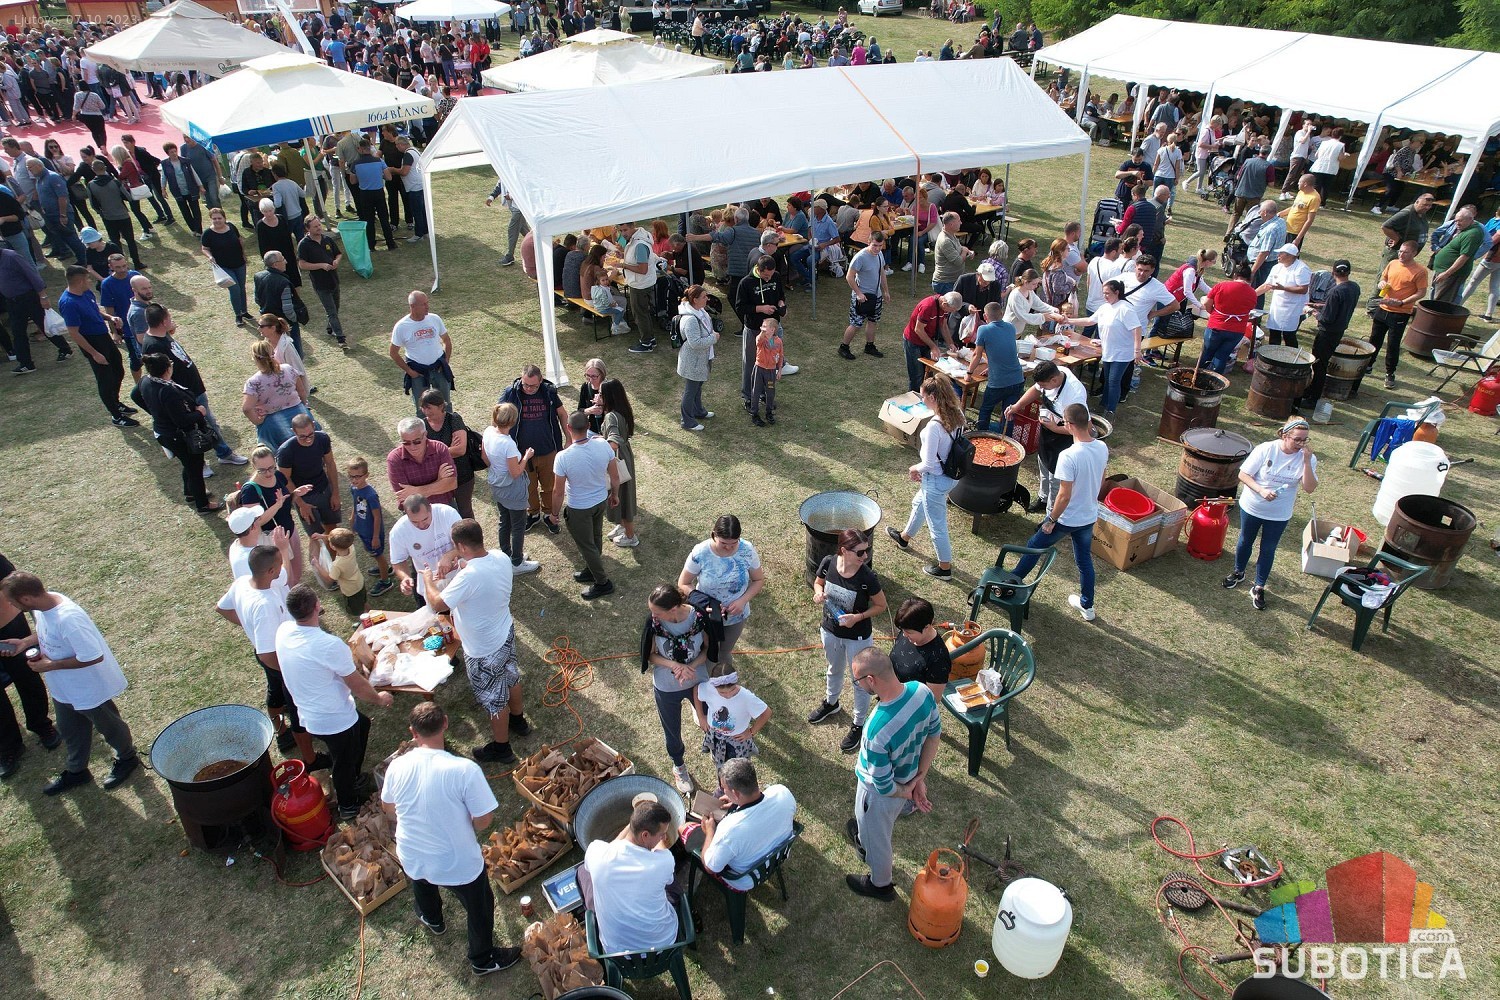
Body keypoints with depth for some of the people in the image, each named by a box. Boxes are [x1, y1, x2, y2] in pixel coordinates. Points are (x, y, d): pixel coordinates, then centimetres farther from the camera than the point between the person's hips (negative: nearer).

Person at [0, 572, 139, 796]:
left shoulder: (67, 619, -40)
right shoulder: (44, 603, -13)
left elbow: (94, 657, -34)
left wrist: (51, 665, -26)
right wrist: (24, 642, -6)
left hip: (90, 689, -8)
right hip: (64, 687, 8)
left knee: (107, 726, 19)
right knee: (70, 730, 28)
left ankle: (127, 759, 45)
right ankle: (77, 771, 51)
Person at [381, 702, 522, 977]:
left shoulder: (397, 766, -18)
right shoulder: (465, 770, -31)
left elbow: (388, 807, 1)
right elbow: (483, 821, -22)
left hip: (410, 856, 4)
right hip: (458, 862, -4)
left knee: (422, 884, 39)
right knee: (480, 907, 25)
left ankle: (431, 919, 67)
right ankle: (483, 960, 46)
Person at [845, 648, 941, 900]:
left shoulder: (877, 731, -45)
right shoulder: (921, 690, -25)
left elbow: (884, 787, -30)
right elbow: (935, 734, -7)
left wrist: (908, 793, -8)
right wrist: (919, 779, -2)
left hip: (880, 794, -6)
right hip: (907, 776, 6)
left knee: (876, 839, 26)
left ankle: (880, 885, 54)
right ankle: (864, 836, 68)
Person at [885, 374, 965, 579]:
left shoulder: (934, 426, -33)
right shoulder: (957, 415, -8)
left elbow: (929, 463, -27)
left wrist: (915, 468, -4)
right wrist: (922, 468, 10)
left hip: (936, 480, -9)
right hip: (953, 474, 9)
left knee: (937, 524, 12)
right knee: (919, 503, 33)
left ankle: (945, 567, 30)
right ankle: (904, 537, 59)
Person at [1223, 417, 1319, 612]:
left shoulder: (1307, 458, -13)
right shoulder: (1265, 450, -19)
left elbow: (1309, 488, -21)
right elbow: (1243, 474, -14)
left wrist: (1307, 461, -29)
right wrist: (1261, 490, -28)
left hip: (1279, 515, 1)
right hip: (1252, 507, -1)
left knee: (1268, 550, 12)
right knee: (1245, 541, 20)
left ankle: (1258, 588, 26)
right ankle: (1238, 572, 44)